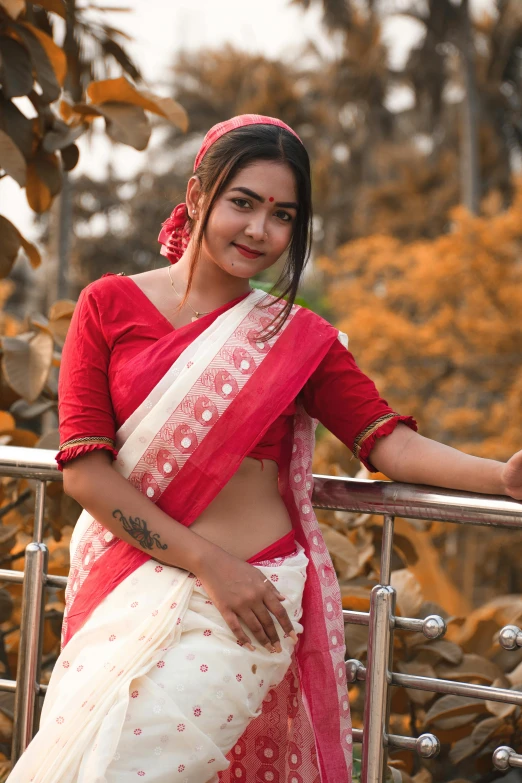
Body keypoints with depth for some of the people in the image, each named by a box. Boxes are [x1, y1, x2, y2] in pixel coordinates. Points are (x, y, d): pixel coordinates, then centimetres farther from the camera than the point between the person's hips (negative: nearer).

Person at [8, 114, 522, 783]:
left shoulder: (300, 339, 7)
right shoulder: (110, 305, 3)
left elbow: (388, 442, -1)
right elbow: (83, 470, -3)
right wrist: (209, 561, -11)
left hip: (253, 593, -1)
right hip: (131, 591, 1)